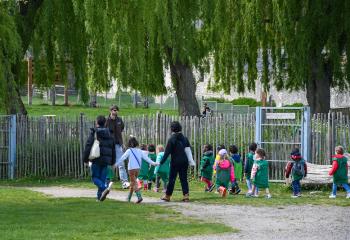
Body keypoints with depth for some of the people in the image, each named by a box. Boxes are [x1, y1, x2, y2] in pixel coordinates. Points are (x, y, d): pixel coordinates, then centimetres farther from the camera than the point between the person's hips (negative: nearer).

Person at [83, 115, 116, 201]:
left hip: (96, 159, -5)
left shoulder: (94, 133, -5)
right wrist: (112, 161, 22)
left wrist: (85, 159, -4)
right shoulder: (109, 134, 12)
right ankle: (100, 196, 6)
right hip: (106, 160, 5)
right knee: (102, 178, 9)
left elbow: (88, 147, -9)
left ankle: (105, 188, -25)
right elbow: (113, 149, 17)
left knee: (95, 177, 0)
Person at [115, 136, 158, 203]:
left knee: (134, 183, -8)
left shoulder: (129, 151, -6)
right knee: (132, 183, 17)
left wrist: (116, 164, -4)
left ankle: (139, 197, -25)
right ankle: (129, 198, 26)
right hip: (138, 168, 5)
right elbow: (146, 158, 6)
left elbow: (122, 158, -8)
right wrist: (153, 163, 12)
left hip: (131, 169, -5)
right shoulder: (139, 151, 6)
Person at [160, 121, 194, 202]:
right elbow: (188, 150, 7)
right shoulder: (184, 138, 7)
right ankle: (186, 195, -2)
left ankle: (167, 196, 10)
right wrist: (190, 160, 9)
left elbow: (167, 152, -10)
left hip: (175, 162, -4)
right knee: (184, 179, 7)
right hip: (184, 161, 4)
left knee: (172, 179, 4)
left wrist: (162, 162, -6)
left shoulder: (171, 139, -8)